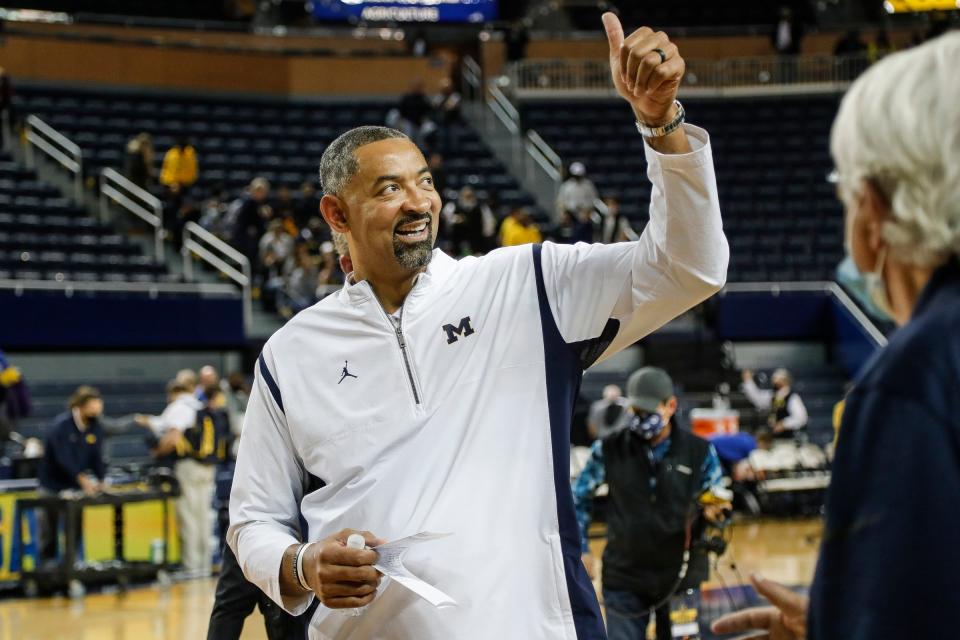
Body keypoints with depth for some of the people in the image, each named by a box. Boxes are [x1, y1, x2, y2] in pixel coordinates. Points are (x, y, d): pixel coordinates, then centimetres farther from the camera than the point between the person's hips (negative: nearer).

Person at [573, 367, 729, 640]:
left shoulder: (699, 451, -4)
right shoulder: (609, 449, -3)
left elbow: (717, 503, 5)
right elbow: (579, 498, 9)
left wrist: (714, 511, -19)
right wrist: (580, 548, 2)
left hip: (680, 576, 0)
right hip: (624, 579, 0)